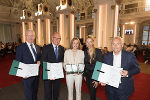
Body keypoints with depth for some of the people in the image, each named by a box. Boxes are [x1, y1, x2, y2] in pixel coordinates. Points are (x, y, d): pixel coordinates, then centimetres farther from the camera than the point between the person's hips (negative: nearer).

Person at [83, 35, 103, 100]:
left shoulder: (98, 51, -12)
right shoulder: (85, 52, 3)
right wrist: (84, 75, 9)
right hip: (87, 75, 5)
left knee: (92, 94, -2)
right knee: (91, 92, 17)